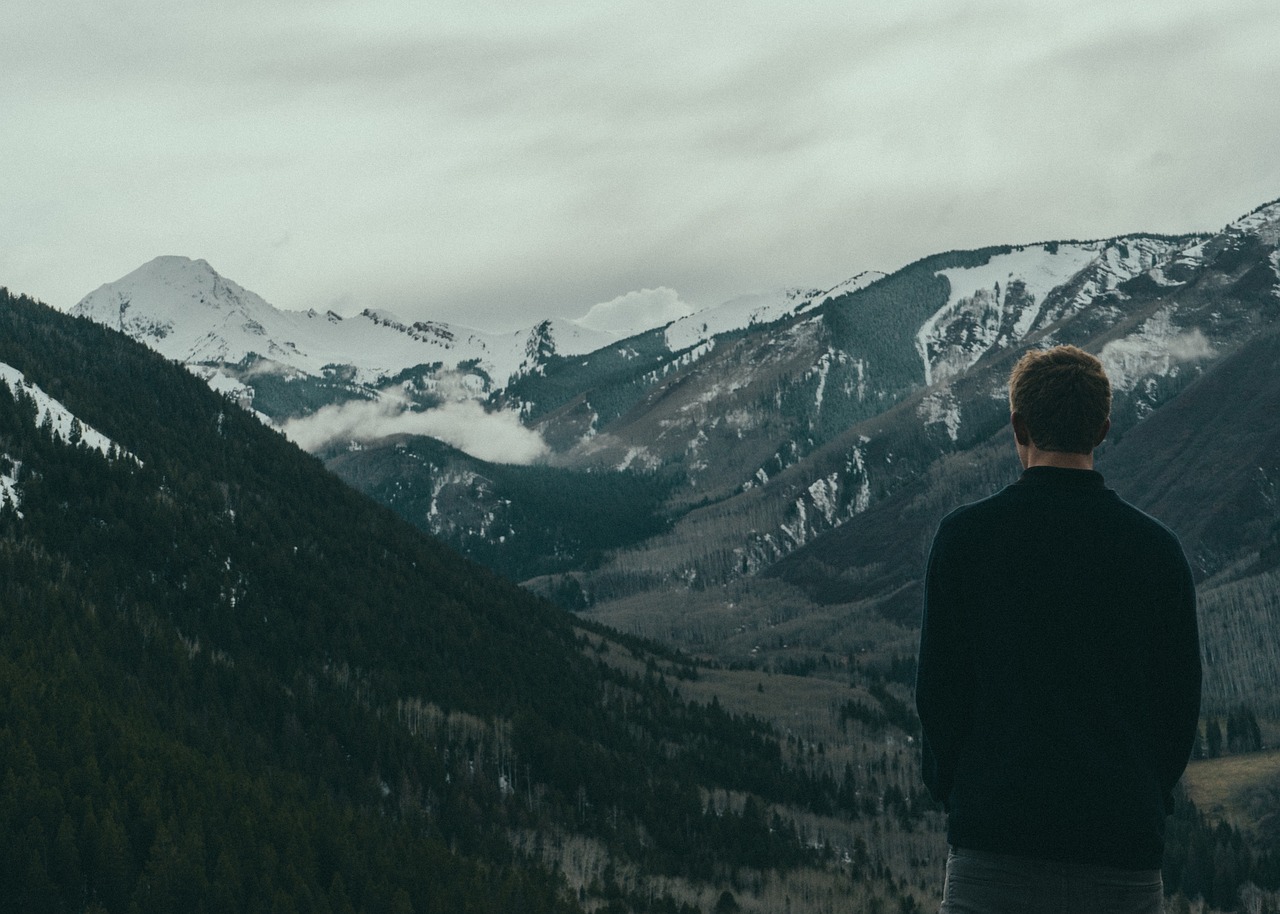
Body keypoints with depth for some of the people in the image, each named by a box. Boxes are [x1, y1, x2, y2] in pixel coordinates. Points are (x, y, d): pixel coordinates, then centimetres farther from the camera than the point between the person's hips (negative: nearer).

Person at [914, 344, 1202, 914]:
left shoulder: (964, 536, -2)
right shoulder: (1157, 549, 3)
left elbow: (938, 686, 0)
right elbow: (1181, 700, 7)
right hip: (1124, 846, 2)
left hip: (994, 843, -1)